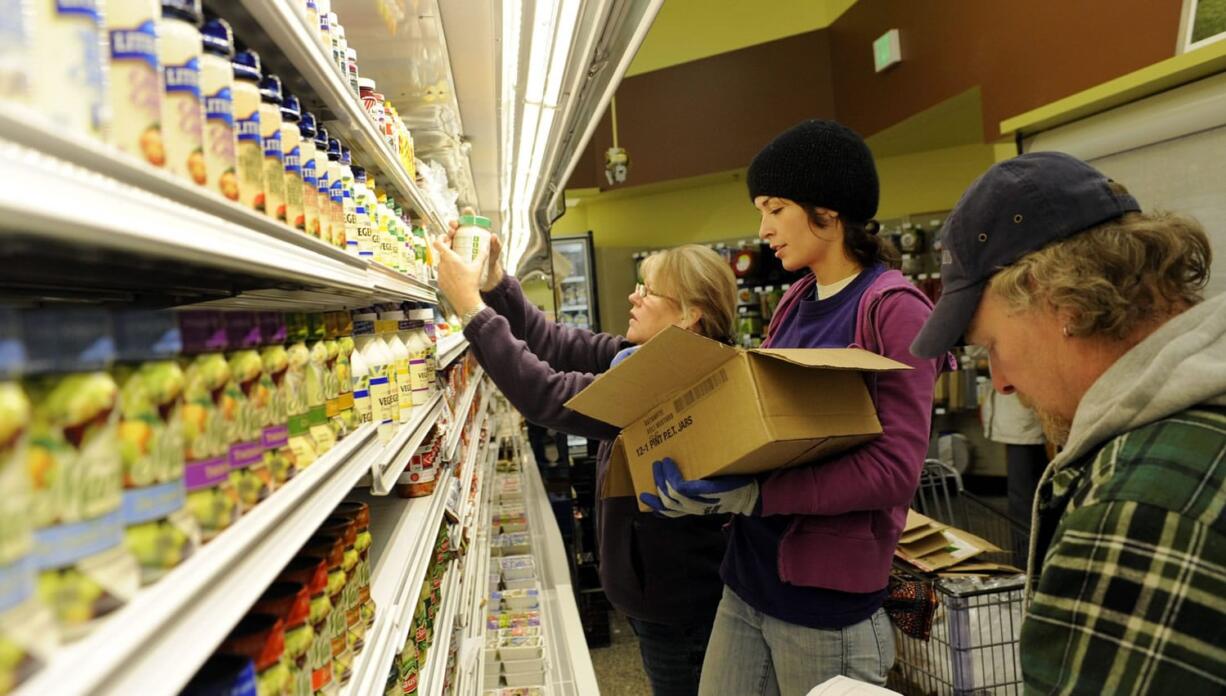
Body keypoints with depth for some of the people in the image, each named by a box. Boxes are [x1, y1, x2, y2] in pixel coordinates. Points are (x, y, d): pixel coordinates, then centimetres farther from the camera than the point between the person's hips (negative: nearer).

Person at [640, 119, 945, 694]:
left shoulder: (893, 308, -14)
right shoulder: (795, 302, 8)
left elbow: (894, 466, -20)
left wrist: (753, 494, -25)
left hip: (828, 594, -6)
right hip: (749, 576, 6)